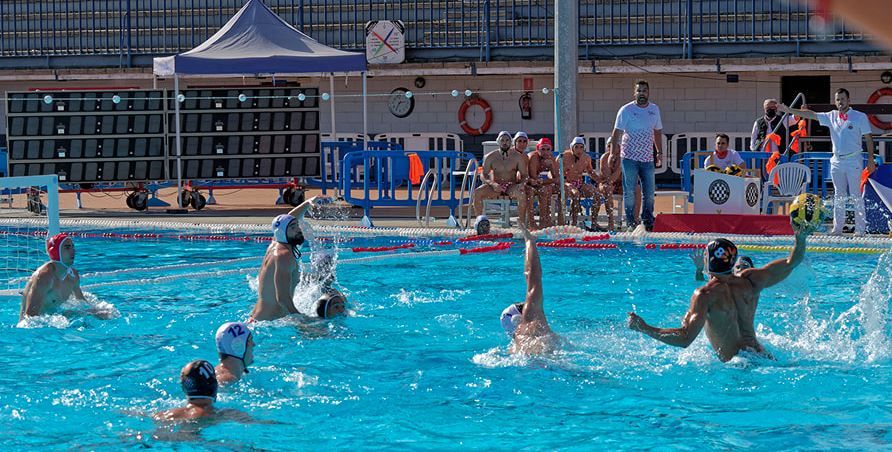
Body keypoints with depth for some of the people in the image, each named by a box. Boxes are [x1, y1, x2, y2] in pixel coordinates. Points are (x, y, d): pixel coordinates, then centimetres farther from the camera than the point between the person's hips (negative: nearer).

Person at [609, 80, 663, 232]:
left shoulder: (654, 109, 10)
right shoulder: (626, 110, -4)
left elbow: (657, 132, 19)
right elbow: (616, 133, -5)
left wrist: (659, 153, 16)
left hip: (648, 158, 4)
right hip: (629, 157, -4)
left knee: (649, 192, 5)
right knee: (629, 191, -2)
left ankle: (648, 221, 16)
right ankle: (630, 222, 5)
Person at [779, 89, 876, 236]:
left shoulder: (860, 117, -2)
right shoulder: (831, 117, 9)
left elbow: (868, 139, -1)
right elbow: (811, 115, 9)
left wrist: (871, 160, -5)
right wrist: (790, 111, 4)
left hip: (853, 160, -4)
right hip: (837, 161, 4)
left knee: (856, 195, -5)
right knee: (839, 195, 7)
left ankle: (860, 228, -2)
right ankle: (837, 227, 10)